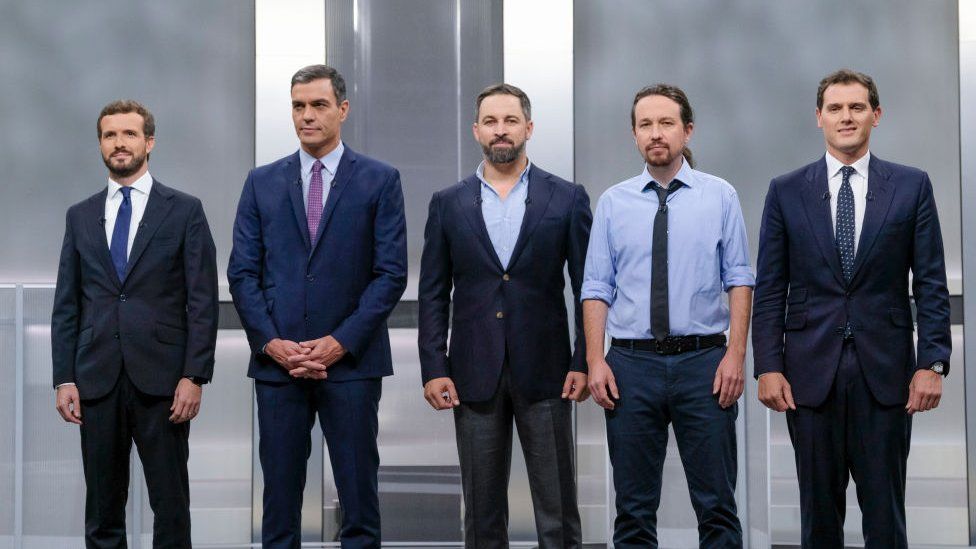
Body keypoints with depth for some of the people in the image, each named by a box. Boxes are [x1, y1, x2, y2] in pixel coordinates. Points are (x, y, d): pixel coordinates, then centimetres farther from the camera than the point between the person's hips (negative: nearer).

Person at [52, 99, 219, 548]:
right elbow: (66, 305, 11)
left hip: (162, 379, -3)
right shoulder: (80, 216, 12)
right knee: (102, 510, 8)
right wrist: (64, 378, 2)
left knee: (171, 504, 1)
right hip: (97, 380, 3)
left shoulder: (184, 211, 2)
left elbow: (203, 301, -2)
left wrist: (194, 376, -10)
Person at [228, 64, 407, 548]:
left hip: (351, 361, -2)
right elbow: (242, 272, 7)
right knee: (280, 493, 6)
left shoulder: (379, 180, 3)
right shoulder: (262, 182, 10)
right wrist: (272, 342, -6)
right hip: (277, 361, 2)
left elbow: (391, 273, -3)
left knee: (358, 494, 2)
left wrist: (340, 342, -11)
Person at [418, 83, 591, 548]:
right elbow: (433, 295, 6)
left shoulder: (567, 198, 3)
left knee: (557, 511, 2)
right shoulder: (449, 204, 7)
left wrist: (584, 363, -5)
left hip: (544, 373, -1)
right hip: (475, 375, 1)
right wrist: (434, 369, -2)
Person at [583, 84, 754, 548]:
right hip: (631, 365, 1)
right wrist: (595, 360, -5)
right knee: (634, 508, 8)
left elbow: (739, 281, 1)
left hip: (703, 362, -1)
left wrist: (736, 354, -9)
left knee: (717, 505, 3)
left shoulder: (720, 196, 4)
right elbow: (597, 288, 5)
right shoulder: (613, 202, 7)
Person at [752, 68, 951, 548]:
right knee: (819, 510, 7)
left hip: (884, 370, -1)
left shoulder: (912, 186, 5)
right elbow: (770, 289, 5)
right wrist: (768, 367, -3)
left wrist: (933, 363, -5)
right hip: (811, 370, 1)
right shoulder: (786, 191, 6)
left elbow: (930, 284, 3)